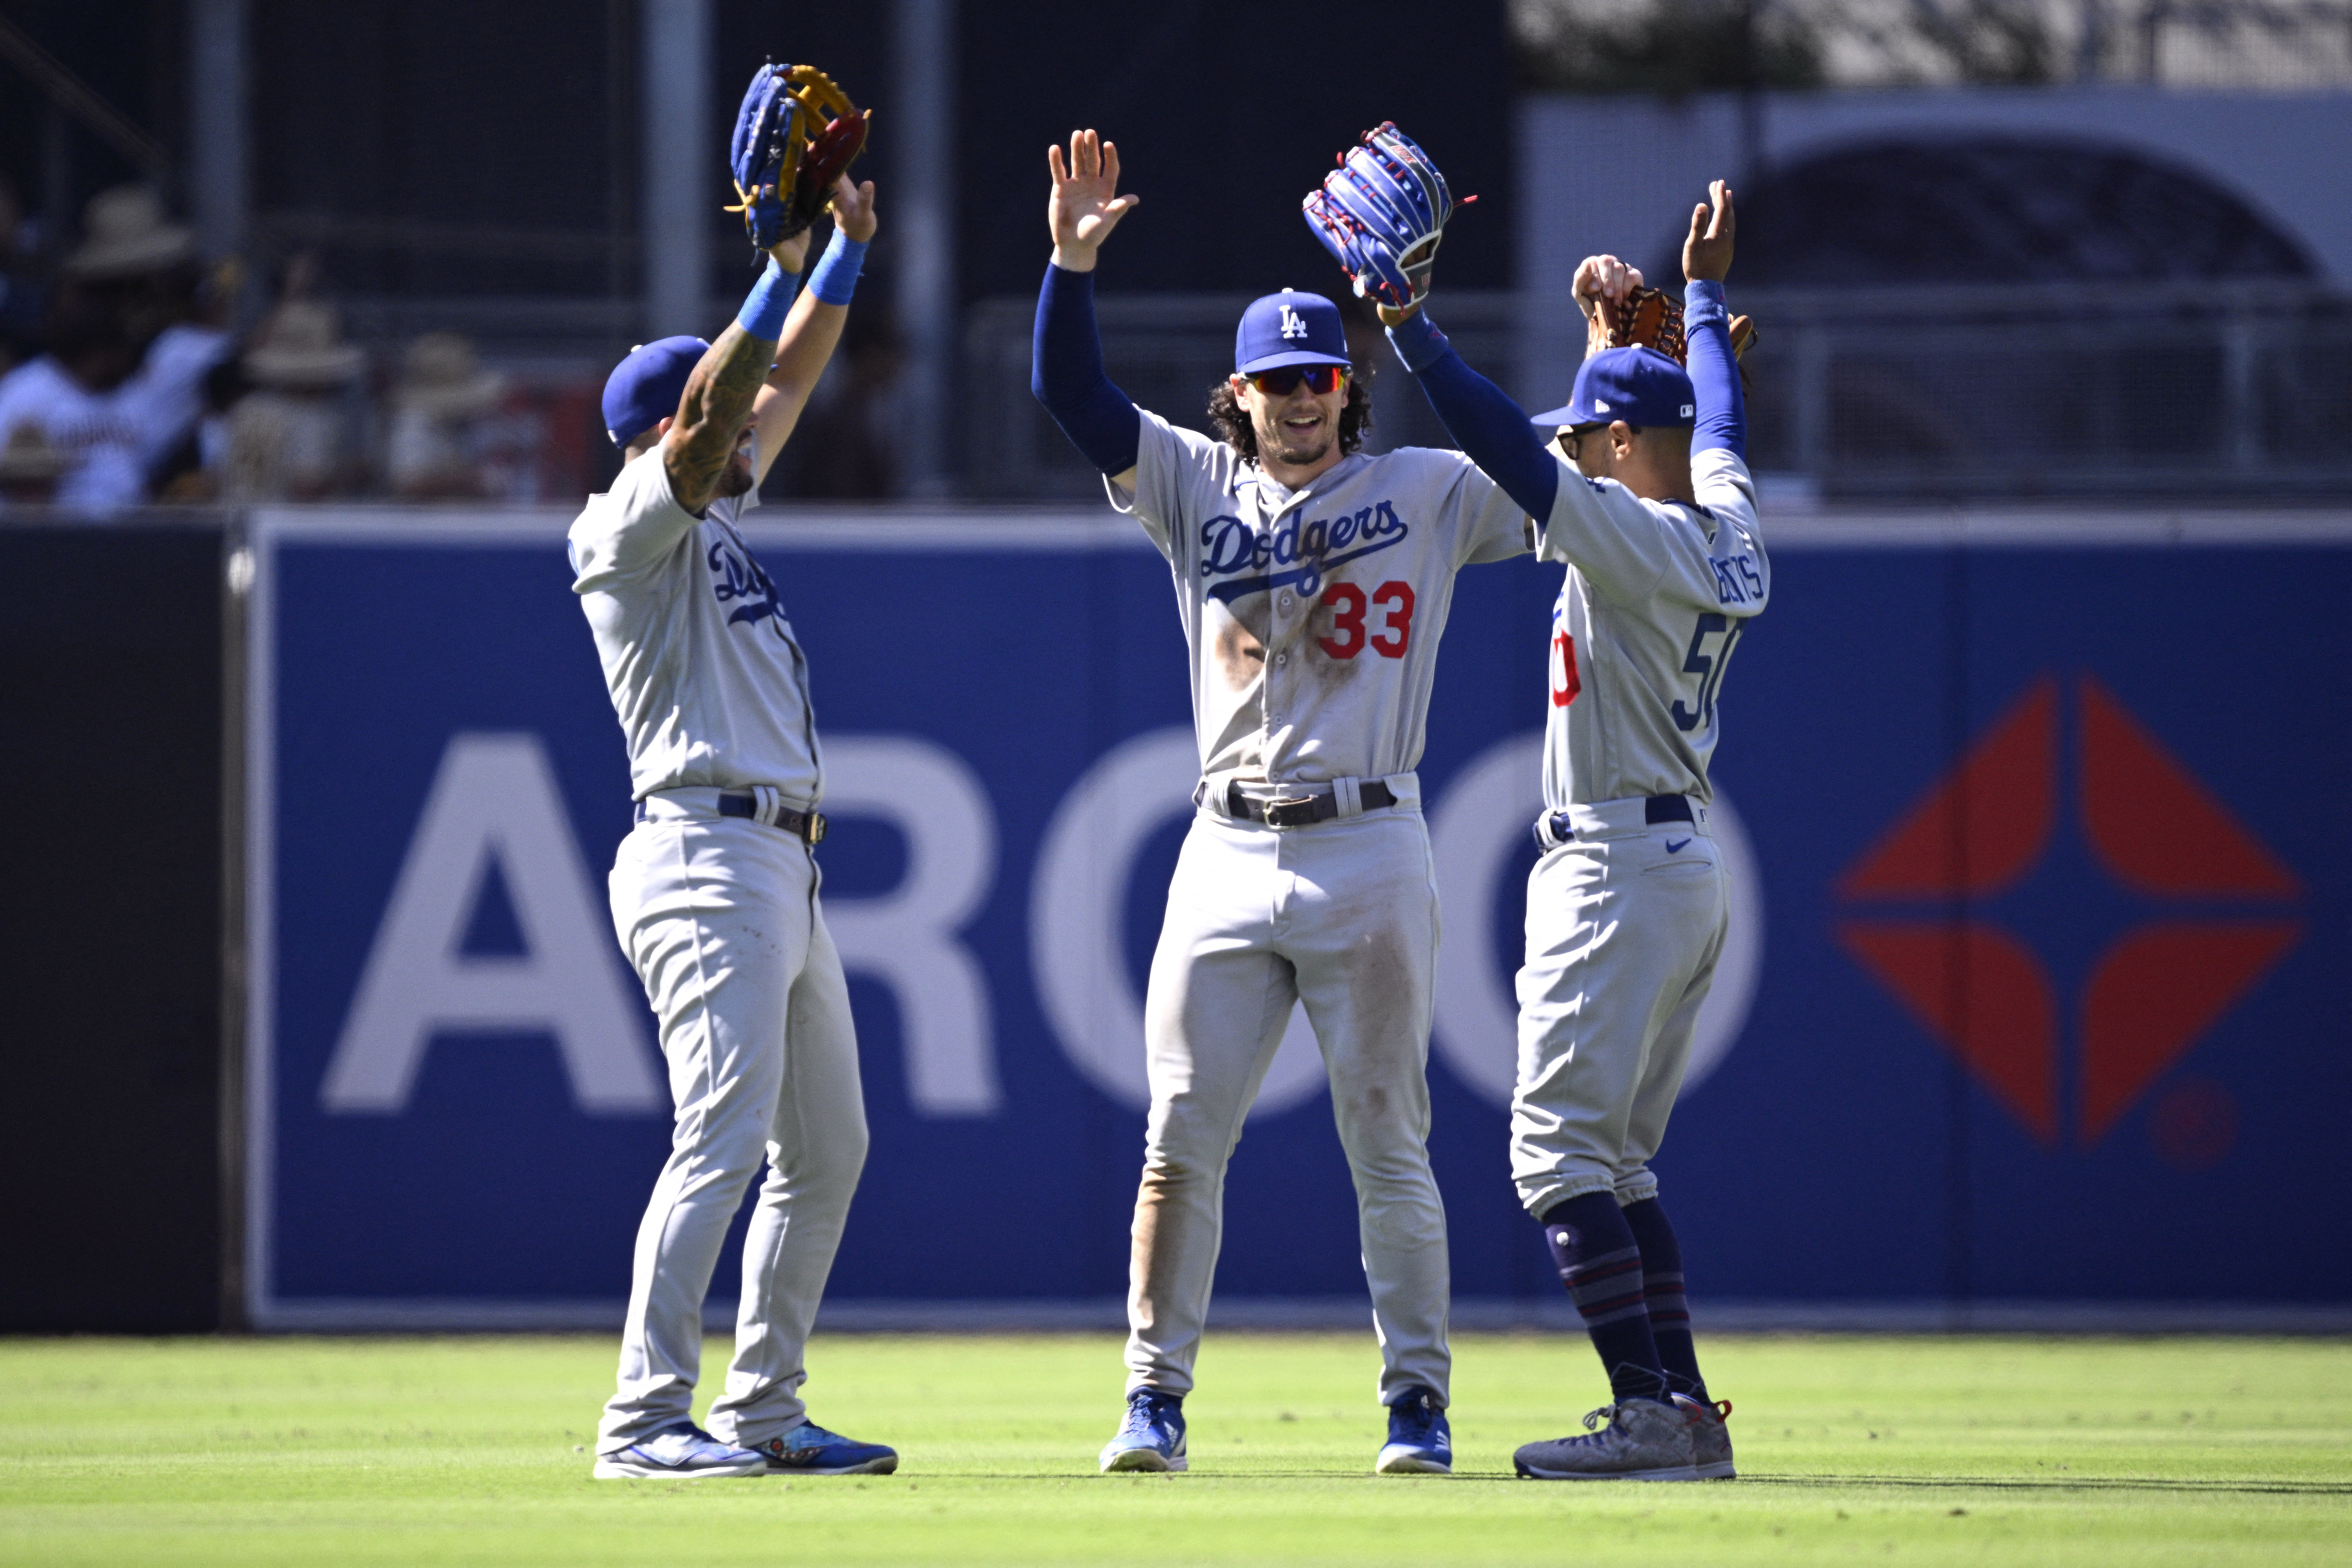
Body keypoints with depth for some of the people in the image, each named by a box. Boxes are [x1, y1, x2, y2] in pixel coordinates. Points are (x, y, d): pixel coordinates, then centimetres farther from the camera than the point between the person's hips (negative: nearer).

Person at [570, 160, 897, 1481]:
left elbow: (783, 384, 26)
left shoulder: (719, 518, 19)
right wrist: (784, 266, -25)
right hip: (707, 857, -10)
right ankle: (646, 1420, -20)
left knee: (829, 1147, 12)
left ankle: (765, 1409, 16)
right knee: (725, 1136, -17)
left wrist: (848, 253, 16)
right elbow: (713, 408, -21)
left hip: (782, 869, 10)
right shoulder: (632, 529, -6)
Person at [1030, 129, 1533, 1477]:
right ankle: (1158, 1399, 2)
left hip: (1371, 854, -2)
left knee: (1389, 1148, 1)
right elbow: (1072, 392, 2)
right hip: (1231, 855, 2)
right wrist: (1075, 260, -11)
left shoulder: (1428, 493, 8)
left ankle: (1419, 1399, 8)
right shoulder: (1198, 486, 10)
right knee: (1183, 1138, -3)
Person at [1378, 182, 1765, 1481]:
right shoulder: (1727, 527, 10)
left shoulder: (1638, 540, -16)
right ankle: (1685, 1412, 9)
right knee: (1613, 1157, 13)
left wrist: (1408, 325, -25)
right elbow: (1718, 418, 30)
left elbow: (1508, 450, -24)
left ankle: (1649, 1411, -19)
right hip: (1687, 859, 10)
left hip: (1617, 864, -10)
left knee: (1559, 1143, -11)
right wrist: (1698, 299, 45)